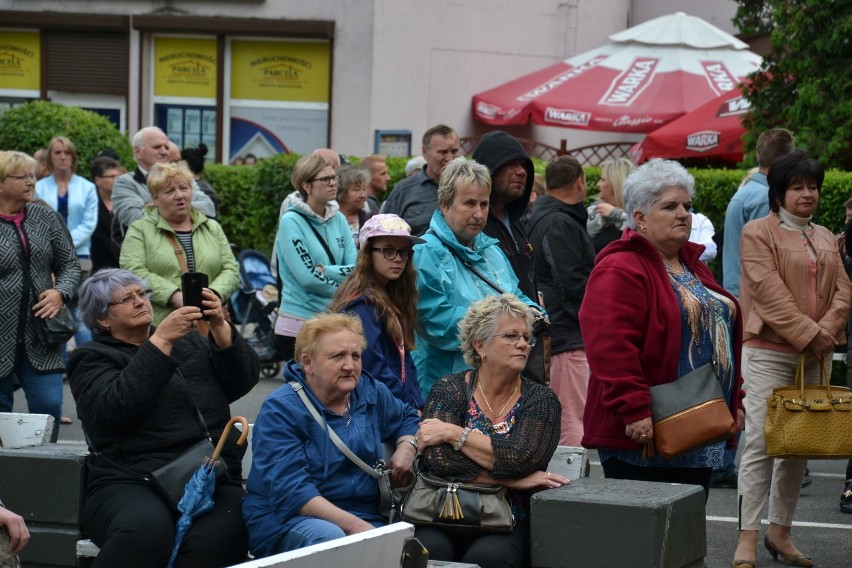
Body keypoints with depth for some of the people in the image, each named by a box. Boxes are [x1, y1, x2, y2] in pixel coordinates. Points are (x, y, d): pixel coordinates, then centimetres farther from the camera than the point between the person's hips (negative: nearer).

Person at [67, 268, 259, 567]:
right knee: (146, 529, -40)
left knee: (217, 542, -34)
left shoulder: (189, 341, 24)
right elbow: (115, 410, -12)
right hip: (131, 483, -3)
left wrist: (220, 326, -7)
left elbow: (244, 381, 10)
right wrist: (161, 340, -16)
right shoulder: (91, 359, 10)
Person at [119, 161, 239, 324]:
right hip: (157, 327, -3)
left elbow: (231, 270, 12)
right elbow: (133, 271, -7)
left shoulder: (213, 229, 19)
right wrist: (175, 296, -18)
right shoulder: (140, 230, 7)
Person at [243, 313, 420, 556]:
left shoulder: (369, 393, 11)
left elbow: (407, 418, 32)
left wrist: (407, 447, 7)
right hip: (287, 523, -4)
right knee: (329, 536, -40)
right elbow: (291, 491, -20)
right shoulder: (280, 410, -9)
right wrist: (353, 525, -30)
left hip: (364, 519, 4)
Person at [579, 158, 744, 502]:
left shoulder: (694, 269, 19)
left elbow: (721, 337, 26)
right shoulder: (619, 270, -12)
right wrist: (634, 410, -26)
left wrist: (735, 401, 20)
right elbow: (610, 347, -22)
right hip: (640, 435, -9)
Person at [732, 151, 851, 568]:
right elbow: (770, 293, -14)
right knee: (761, 443, -11)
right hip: (769, 353, -7)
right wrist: (808, 334, -18)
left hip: (815, 355, 7)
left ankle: (780, 532, 18)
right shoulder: (758, 233, -3)